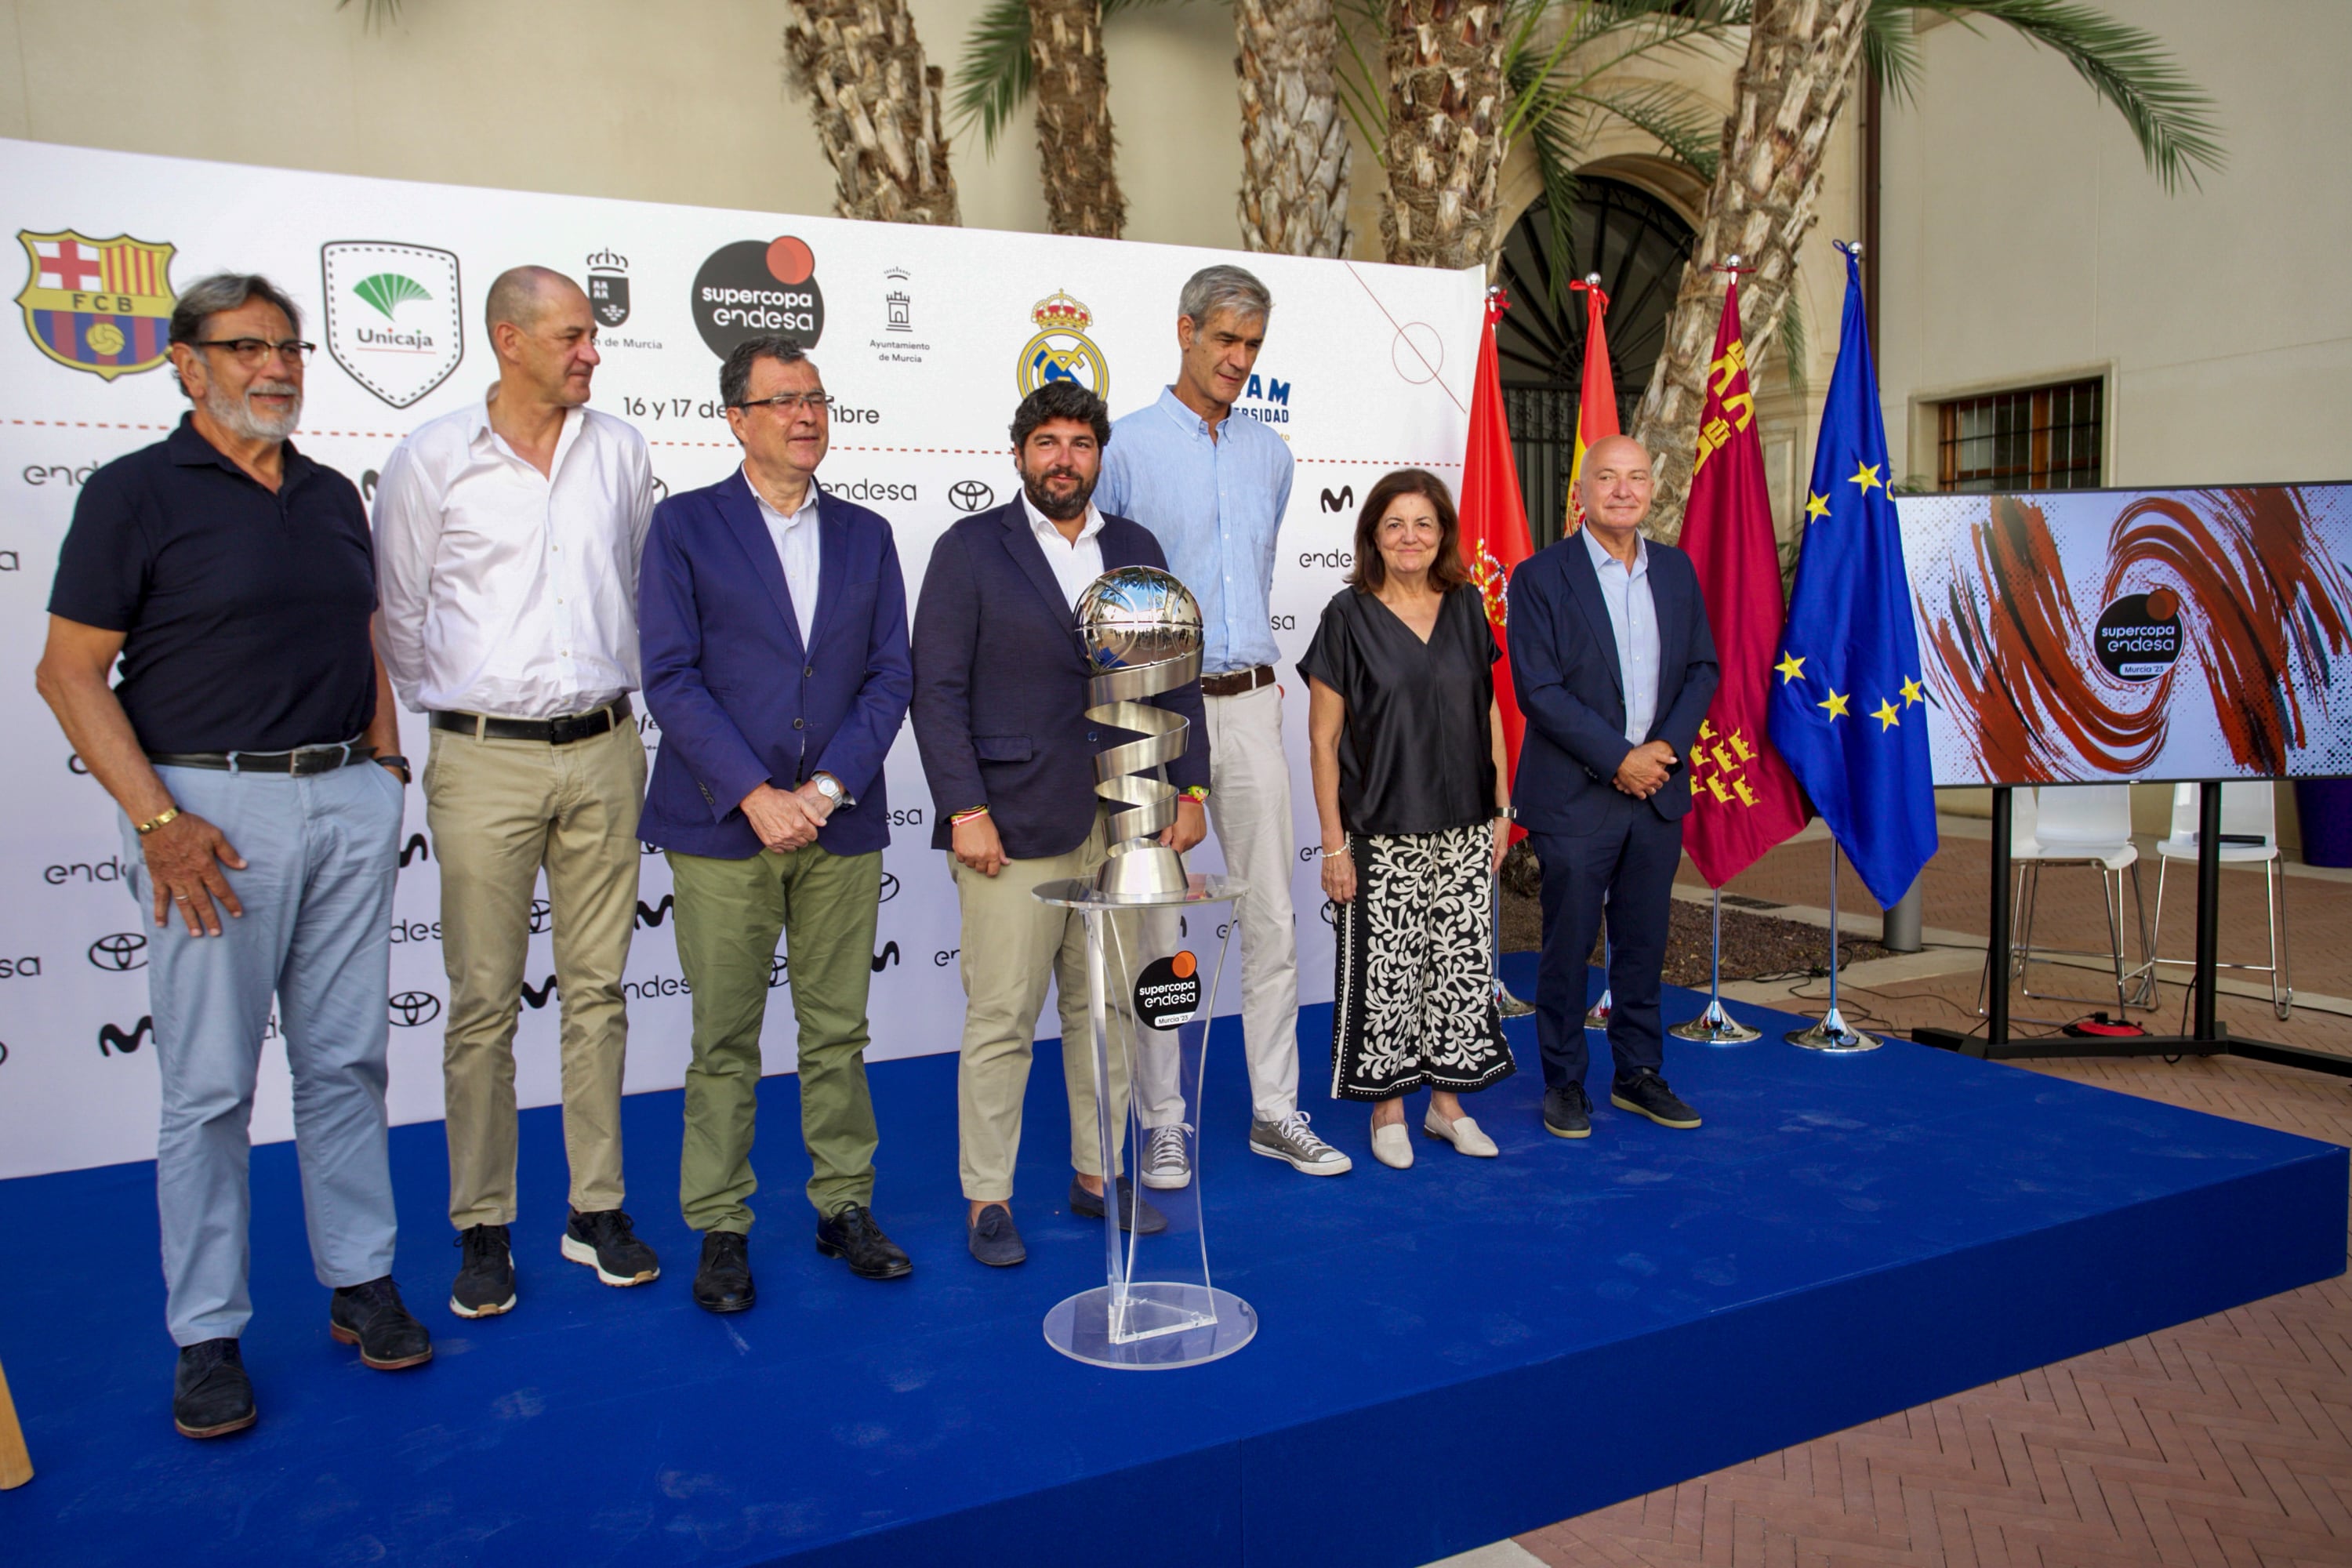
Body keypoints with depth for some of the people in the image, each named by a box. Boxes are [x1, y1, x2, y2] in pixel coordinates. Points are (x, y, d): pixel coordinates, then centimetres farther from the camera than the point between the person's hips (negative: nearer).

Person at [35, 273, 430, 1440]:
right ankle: (207, 1336, 15)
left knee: (346, 1059, 11)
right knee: (209, 1087, 2)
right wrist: (157, 820, -14)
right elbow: (70, 671, -6)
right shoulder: (137, 492, -3)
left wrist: (385, 764, 9)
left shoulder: (333, 496, 13)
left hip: (349, 799, 5)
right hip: (213, 807, -5)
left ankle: (361, 1282, 24)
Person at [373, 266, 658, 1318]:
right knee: (484, 1003, 2)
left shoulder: (619, 450, 8)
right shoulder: (432, 459, -1)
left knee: (597, 990, 8)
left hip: (603, 752, 3)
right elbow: (398, 612, 6)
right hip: (486, 759, -2)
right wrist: (444, 706, 9)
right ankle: (481, 1230, 16)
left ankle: (596, 1210, 19)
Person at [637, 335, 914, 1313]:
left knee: (838, 1031, 9)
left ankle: (845, 1208, 22)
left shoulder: (865, 534, 12)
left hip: (841, 826, 3)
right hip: (722, 828, -3)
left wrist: (827, 788, -7)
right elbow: (671, 678, -5)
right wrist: (756, 795, -14)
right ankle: (720, 1228, 17)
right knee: (724, 1041, 4)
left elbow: (890, 675, 6)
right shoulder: (685, 525, 2)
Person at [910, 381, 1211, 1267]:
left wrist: (1188, 791, 8)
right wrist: (965, 810, -12)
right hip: (1013, 824, -4)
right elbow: (938, 689, -5)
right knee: (1000, 1019, -1)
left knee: (1109, 1010, 11)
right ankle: (987, 1197, 13)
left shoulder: (1136, 550, 13)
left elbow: (1175, 678, 15)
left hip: (1122, 823, 5)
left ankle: (1098, 1175, 26)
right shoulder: (969, 550, 0)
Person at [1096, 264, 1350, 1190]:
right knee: (1156, 925, 1)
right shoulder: (1126, 447, -4)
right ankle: (1162, 1124, 12)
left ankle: (1275, 1112, 18)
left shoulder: (1270, 454, 13)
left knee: (1272, 918, 7)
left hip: (1250, 704, 5)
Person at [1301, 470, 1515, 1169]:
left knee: (1463, 962, 9)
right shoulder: (1350, 615, -5)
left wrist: (1503, 809, 8)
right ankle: (1388, 1110, 19)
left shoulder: (1466, 607, 6)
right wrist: (1334, 844, -9)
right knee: (1386, 969, 2)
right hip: (1382, 835, -4)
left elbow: (1489, 712, 13)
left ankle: (1447, 1102, 24)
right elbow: (1323, 739, -6)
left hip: (1464, 829, 4)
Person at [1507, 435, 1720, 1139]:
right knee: (1568, 947, 3)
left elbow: (1703, 668, 10)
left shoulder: (1676, 569, 10)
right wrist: (1617, 760, -15)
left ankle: (1638, 1075, 26)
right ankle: (1564, 1083, 17)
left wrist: (1667, 746, -7)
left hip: (1659, 791, 5)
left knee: (1645, 943, 12)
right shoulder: (1540, 576, -6)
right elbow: (1539, 690, -12)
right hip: (1576, 796, -5)